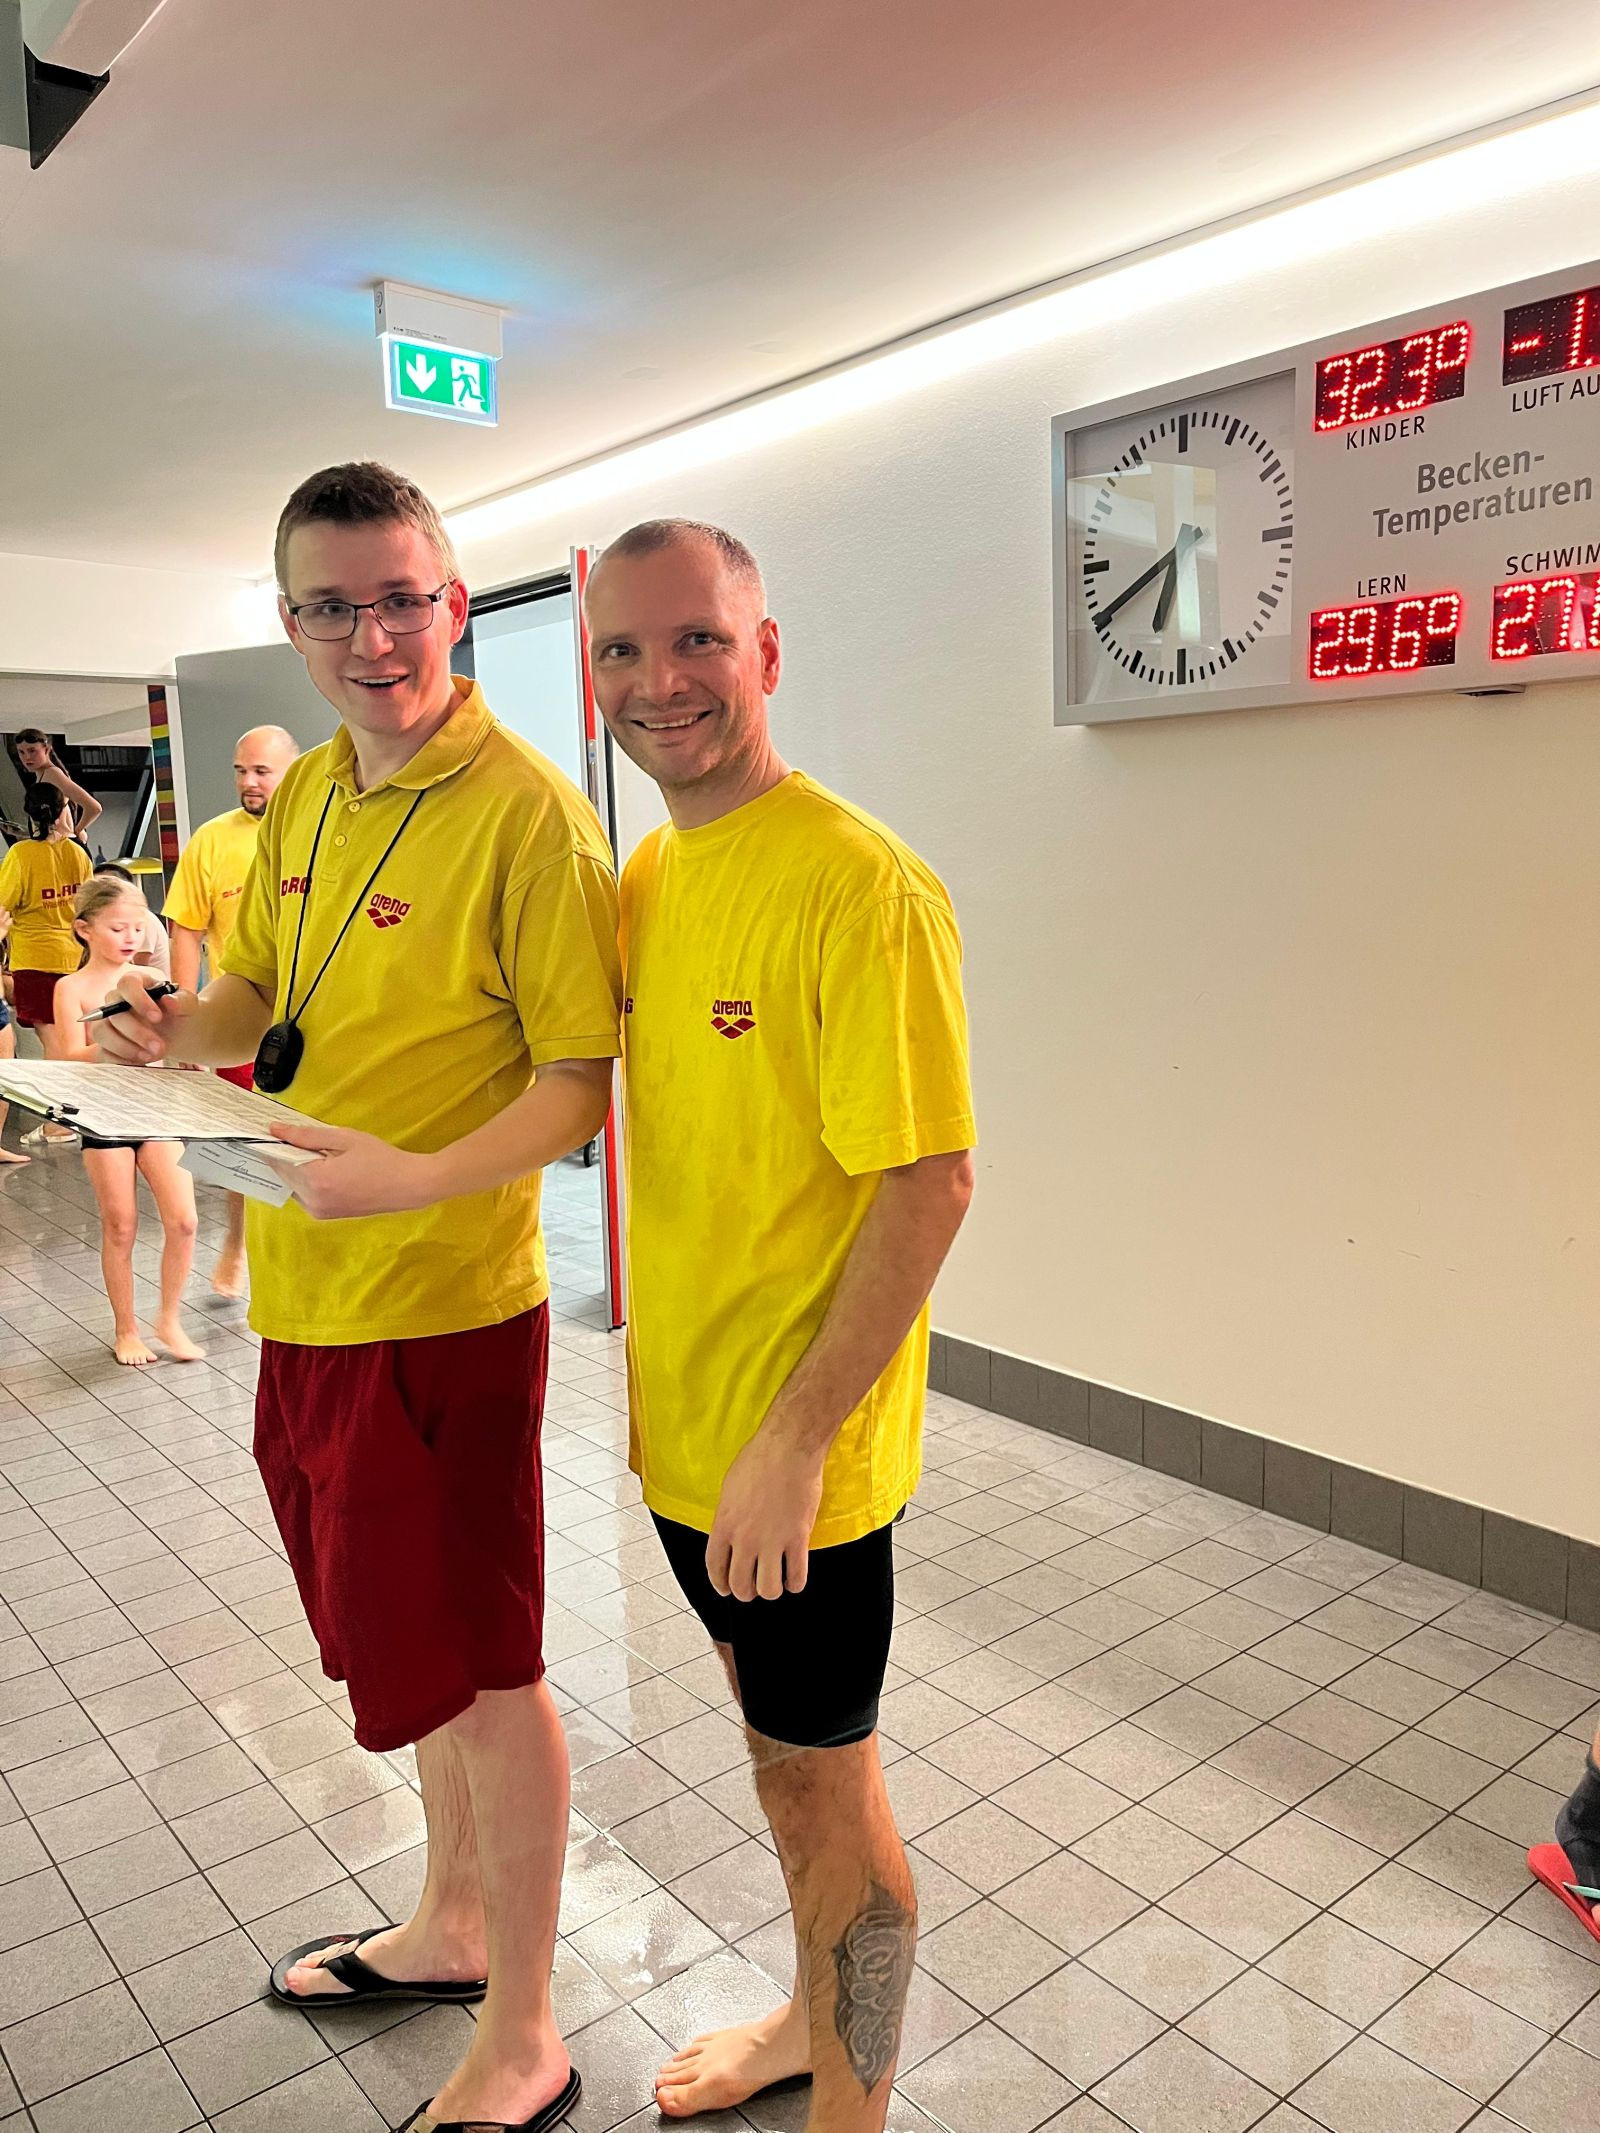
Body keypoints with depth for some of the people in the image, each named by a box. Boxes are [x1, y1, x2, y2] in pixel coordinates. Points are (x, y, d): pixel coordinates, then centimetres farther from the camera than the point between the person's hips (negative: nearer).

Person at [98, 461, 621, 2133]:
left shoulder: (525, 813, -15)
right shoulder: (305, 796, 9)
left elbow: (578, 1084, -16)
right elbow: (258, 993, 19)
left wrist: (417, 1179, -30)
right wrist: (179, 1030, -2)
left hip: (441, 1310, -7)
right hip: (305, 1300, 8)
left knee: (478, 1676, 7)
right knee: (410, 1647, 23)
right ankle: (454, 1922, 48)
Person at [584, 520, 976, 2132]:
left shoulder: (860, 885, -21)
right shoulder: (643, 878, 4)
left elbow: (930, 1185, -22)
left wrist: (792, 1441, -21)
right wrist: (655, 1367, 13)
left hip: (800, 1452, -7)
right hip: (682, 1424, 8)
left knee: (818, 1781, 13)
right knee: (775, 1742, 25)